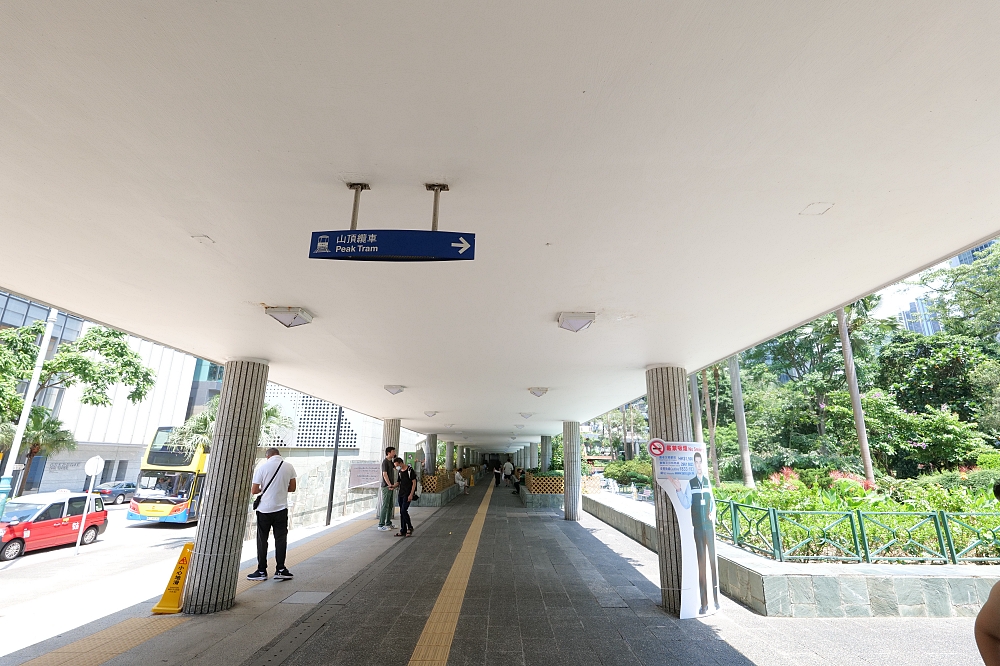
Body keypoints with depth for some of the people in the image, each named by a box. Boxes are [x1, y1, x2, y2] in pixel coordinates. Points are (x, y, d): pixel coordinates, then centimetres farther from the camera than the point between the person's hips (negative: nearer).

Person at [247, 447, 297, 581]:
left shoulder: (262, 467, -7)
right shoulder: (289, 467, 1)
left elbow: (253, 490, -7)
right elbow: (292, 488, 7)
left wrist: (263, 489, 13)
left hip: (264, 509, -2)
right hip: (281, 508, 2)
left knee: (262, 540, 10)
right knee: (280, 539, 8)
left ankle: (262, 571, 15)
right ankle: (280, 569, 11)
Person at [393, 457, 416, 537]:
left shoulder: (410, 470, -9)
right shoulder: (399, 472, 12)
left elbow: (414, 483, -10)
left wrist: (411, 494, -16)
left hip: (407, 494, -7)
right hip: (401, 494, 7)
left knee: (404, 510, -14)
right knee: (401, 512, 8)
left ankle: (410, 527, 2)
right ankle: (403, 530, 15)